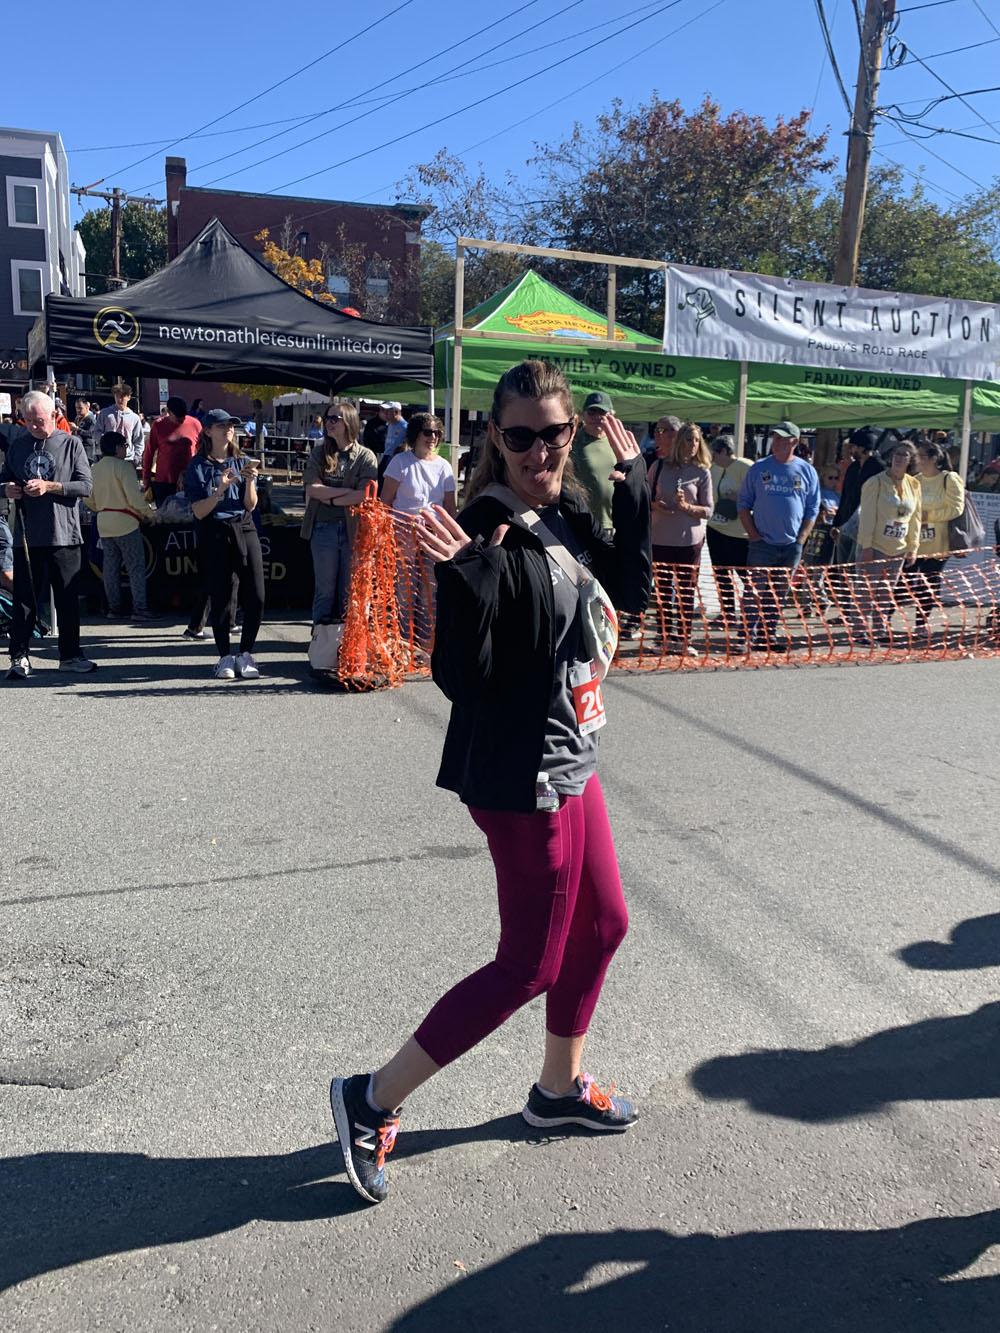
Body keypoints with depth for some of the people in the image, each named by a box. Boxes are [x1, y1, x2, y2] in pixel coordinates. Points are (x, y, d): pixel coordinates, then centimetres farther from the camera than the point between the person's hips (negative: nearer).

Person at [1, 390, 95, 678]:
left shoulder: (71, 443, 2)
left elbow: (86, 485, -5)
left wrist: (49, 486, -16)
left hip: (64, 534, -1)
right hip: (27, 536, 2)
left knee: (68, 599, 6)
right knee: (24, 599, 2)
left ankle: (70, 655, 18)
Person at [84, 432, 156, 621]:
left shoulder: (94, 468, 10)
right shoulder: (123, 466, -10)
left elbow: (88, 500, 12)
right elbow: (134, 497, -17)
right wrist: (148, 513, -3)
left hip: (103, 523, 7)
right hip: (125, 522, -7)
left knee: (111, 566, 10)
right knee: (136, 567, -3)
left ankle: (113, 608, 12)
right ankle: (139, 608, -6)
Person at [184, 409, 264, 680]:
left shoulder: (242, 462, 10)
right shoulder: (198, 466, 1)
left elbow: (250, 505, 5)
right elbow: (199, 512, -5)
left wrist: (250, 481, -12)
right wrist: (219, 490, -19)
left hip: (244, 530, 3)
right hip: (214, 535, -3)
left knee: (255, 596, -4)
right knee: (221, 596, -2)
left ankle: (245, 654, 11)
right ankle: (224, 657, 13)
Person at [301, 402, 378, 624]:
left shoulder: (365, 457, -2)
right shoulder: (319, 453, 6)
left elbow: (365, 495, -12)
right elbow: (312, 489, -6)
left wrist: (330, 499, -9)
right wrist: (347, 491, -11)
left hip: (354, 529, -1)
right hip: (324, 529, 2)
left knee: (350, 590, 7)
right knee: (325, 590, 7)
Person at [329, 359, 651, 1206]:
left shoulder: (565, 514, 4)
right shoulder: (485, 533, -21)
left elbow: (632, 593, 13)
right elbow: (460, 677, -24)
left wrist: (634, 487, 6)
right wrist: (467, 576, -39)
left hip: (569, 758, 9)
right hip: (519, 777, -9)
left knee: (603, 924, 22)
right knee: (529, 964, 2)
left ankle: (560, 1088, 43)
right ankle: (373, 1102, 16)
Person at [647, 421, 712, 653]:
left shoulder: (702, 472, 0)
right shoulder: (660, 466, 2)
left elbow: (708, 510, -1)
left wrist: (686, 506, -18)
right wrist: (655, 506, -12)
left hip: (690, 540, -1)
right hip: (661, 538, 1)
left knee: (687, 591, 4)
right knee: (664, 590, 8)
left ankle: (684, 639, 12)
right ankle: (667, 637, 18)